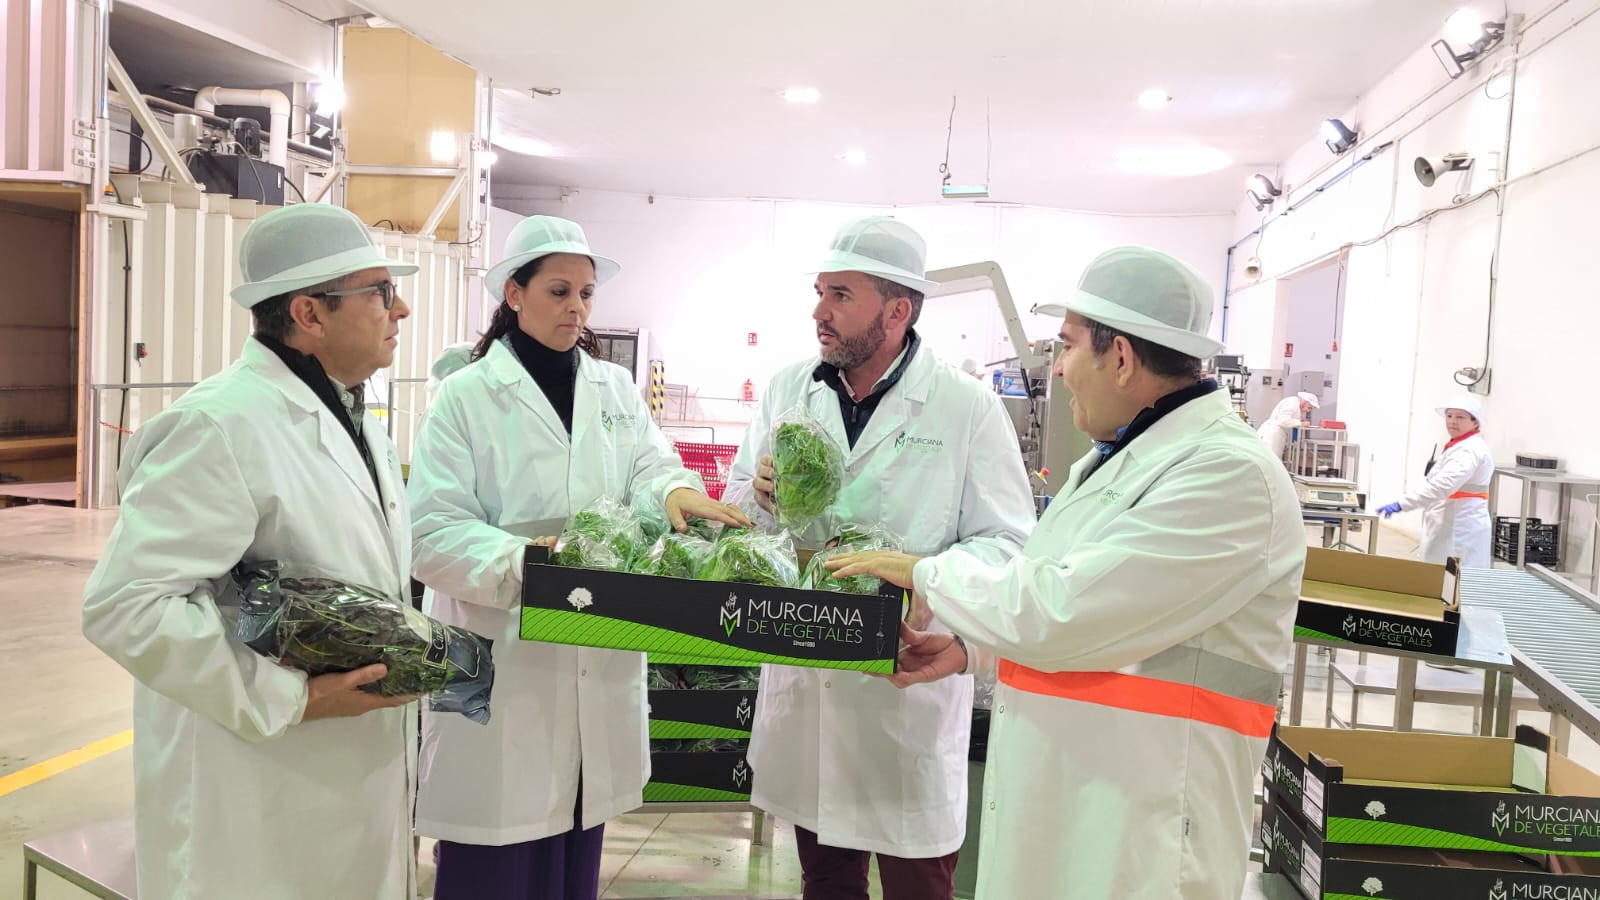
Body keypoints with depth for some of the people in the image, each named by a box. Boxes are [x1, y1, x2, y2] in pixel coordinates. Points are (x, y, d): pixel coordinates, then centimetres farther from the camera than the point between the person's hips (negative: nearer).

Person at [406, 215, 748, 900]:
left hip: (599, 668, 4)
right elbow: (434, 534, -9)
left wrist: (676, 490, -24)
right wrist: (527, 563, -25)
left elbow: (649, 464, 0)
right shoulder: (465, 397, -1)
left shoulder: (616, 389, 13)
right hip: (500, 670, -4)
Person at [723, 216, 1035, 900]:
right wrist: (760, 494, -11)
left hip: (910, 686, -4)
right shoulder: (787, 391, 6)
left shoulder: (969, 409, -7)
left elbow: (1005, 542, -7)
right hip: (802, 685, 4)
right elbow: (735, 508, 13)